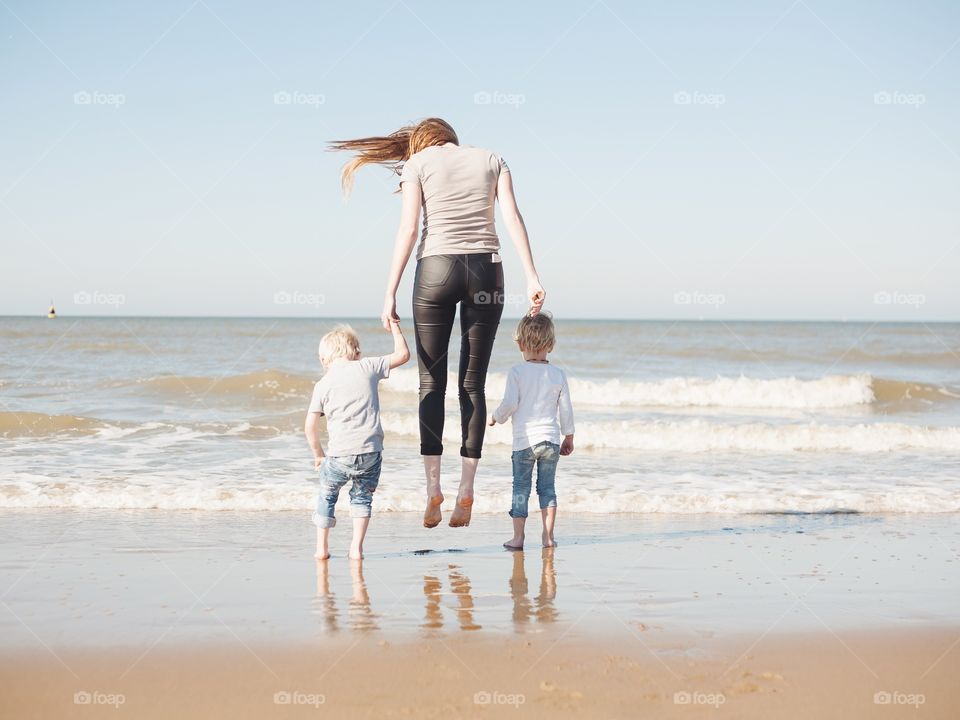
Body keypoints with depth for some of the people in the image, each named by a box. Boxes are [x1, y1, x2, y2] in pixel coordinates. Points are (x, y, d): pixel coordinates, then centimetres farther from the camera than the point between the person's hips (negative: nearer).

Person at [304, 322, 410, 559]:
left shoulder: (323, 384, 5)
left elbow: (310, 426, 5)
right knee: (362, 496, 21)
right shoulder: (367, 367, 5)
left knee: (327, 495, 23)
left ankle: (322, 547, 23)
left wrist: (318, 454, 18)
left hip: (339, 455, -1)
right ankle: (356, 546, 11)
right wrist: (394, 327, 27)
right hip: (371, 451, 1)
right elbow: (403, 354, 15)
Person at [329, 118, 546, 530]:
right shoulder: (491, 160, 14)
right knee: (473, 384, 6)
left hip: (436, 269, -2)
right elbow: (513, 218, 0)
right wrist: (532, 277, -4)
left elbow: (408, 229, -3)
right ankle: (466, 491, 1)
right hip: (486, 270, 2)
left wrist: (390, 292, -3)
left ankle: (433, 486, -2)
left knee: (431, 383, 6)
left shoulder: (417, 162, 7)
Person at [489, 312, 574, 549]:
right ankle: (548, 536, 8)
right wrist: (568, 437, 17)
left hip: (524, 440, -2)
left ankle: (518, 537, 4)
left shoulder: (516, 372, -7)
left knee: (521, 487, 5)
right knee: (547, 486, 10)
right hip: (551, 439, 2)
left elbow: (510, 404, -12)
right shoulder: (558, 374, 3)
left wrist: (496, 417, 8)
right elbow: (566, 408, 6)